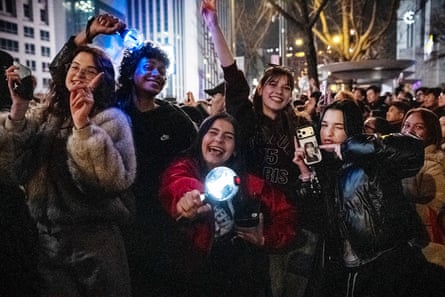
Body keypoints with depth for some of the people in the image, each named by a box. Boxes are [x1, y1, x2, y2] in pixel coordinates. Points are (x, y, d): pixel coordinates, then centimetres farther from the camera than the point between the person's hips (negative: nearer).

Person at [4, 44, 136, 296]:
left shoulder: (111, 118, -5)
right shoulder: (45, 114, 11)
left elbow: (116, 179, -20)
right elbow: (10, 160, -1)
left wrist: (83, 125, -25)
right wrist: (18, 109, -11)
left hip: (95, 238, -4)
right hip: (47, 237, 5)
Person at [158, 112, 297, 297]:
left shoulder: (249, 182, 7)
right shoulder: (185, 168, -4)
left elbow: (285, 214, 9)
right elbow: (178, 183, -27)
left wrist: (265, 239, -8)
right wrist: (186, 200, -49)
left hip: (242, 277, 2)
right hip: (196, 275, -2)